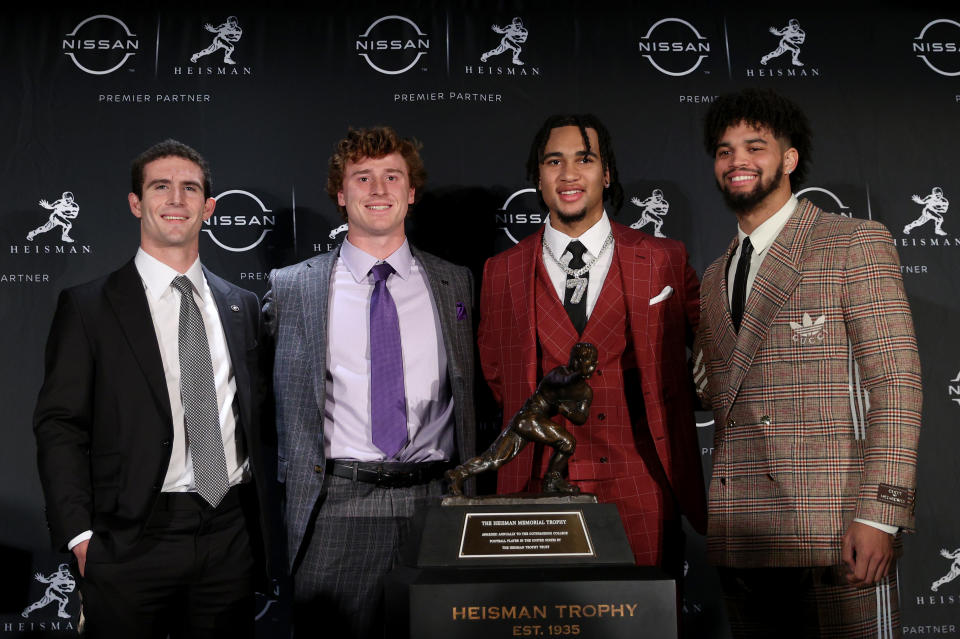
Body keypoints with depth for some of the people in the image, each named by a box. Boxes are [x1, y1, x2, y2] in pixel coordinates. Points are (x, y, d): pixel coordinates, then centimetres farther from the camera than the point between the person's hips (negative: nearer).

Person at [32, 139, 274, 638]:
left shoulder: (242, 306, 11)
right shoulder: (86, 306, 0)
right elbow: (59, 426, -4)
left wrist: (263, 519, 9)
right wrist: (80, 536, -11)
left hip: (231, 534, 3)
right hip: (132, 541, -3)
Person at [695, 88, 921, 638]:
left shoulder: (857, 243, 0)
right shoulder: (714, 280, 18)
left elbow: (896, 381, -7)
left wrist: (878, 514, -15)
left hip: (836, 528, -5)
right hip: (743, 532, 5)